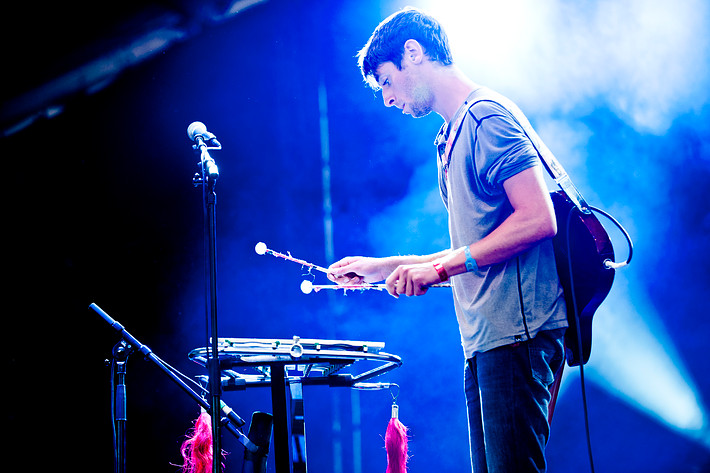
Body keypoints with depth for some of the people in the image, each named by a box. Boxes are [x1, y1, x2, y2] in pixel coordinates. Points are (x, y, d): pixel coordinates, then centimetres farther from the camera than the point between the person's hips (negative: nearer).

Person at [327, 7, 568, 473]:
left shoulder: (487, 116, -8)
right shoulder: (453, 136, 23)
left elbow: (539, 221, -17)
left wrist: (440, 266, -14)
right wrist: (381, 266, 23)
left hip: (517, 333, -10)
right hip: (485, 340, 10)